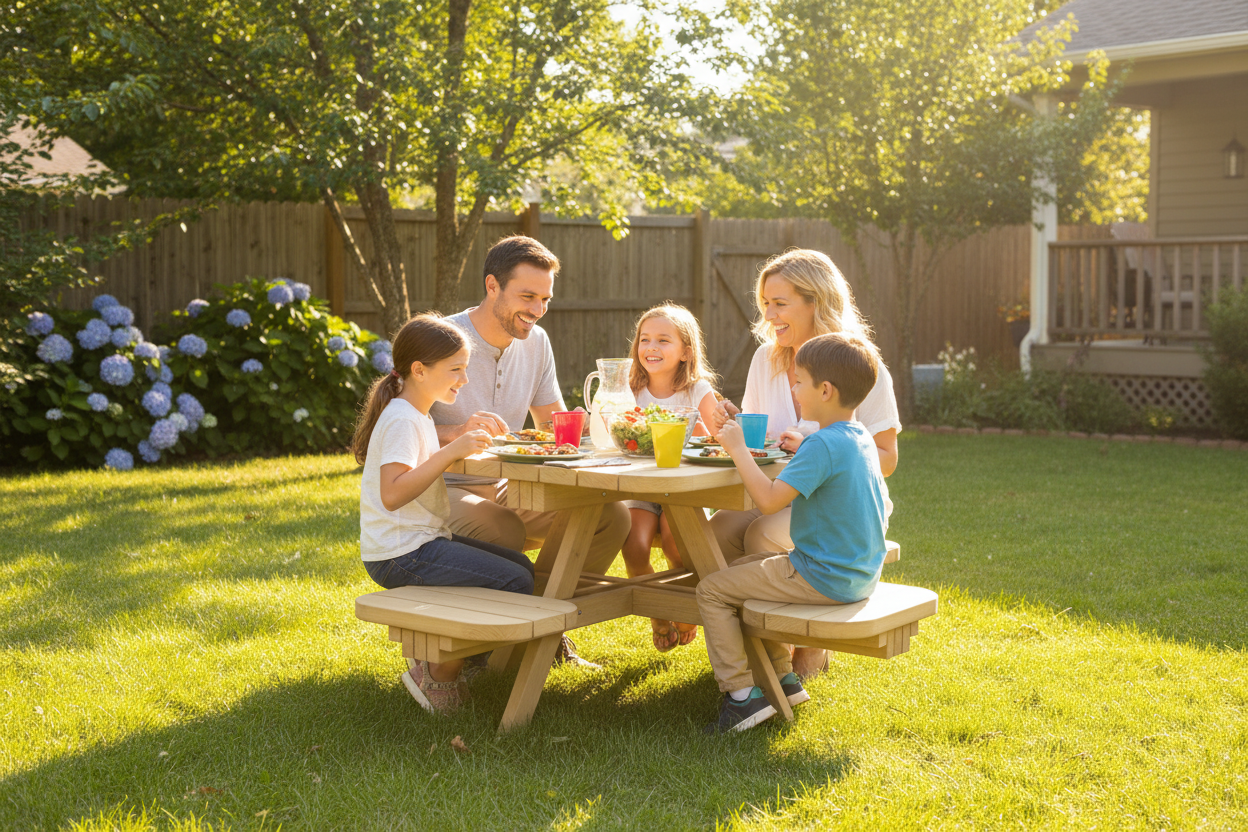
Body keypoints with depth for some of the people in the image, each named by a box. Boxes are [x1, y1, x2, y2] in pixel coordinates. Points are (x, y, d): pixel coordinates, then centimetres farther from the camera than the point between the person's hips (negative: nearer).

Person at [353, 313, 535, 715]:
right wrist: (450, 452, -28)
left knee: (520, 565, 16)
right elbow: (392, 494, -28)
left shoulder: (417, 416, 17)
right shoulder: (401, 419, -17)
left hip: (421, 542, 11)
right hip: (399, 554, -11)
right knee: (514, 583, -17)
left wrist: (463, 440, 10)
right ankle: (439, 674, -4)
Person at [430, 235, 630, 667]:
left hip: (509, 489, 6)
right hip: (443, 490, -6)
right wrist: (457, 433, -36)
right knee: (502, 532, -38)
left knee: (610, 514, -14)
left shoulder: (535, 341, 8)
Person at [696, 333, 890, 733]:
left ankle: (742, 693, -5)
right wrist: (801, 452, 14)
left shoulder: (822, 445, -23)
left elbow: (769, 500, -27)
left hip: (823, 579, -10)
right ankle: (782, 677, 28)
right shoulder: (861, 438, 7)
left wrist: (738, 449, -17)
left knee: (712, 590, -3)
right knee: (744, 568, 28)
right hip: (860, 575, 10)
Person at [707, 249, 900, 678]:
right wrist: (733, 425, -9)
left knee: (764, 535, -30)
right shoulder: (766, 357, 6)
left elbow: (885, 459, -8)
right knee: (717, 528, -24)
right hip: (778, 500, 5)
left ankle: (809, 647, -6)